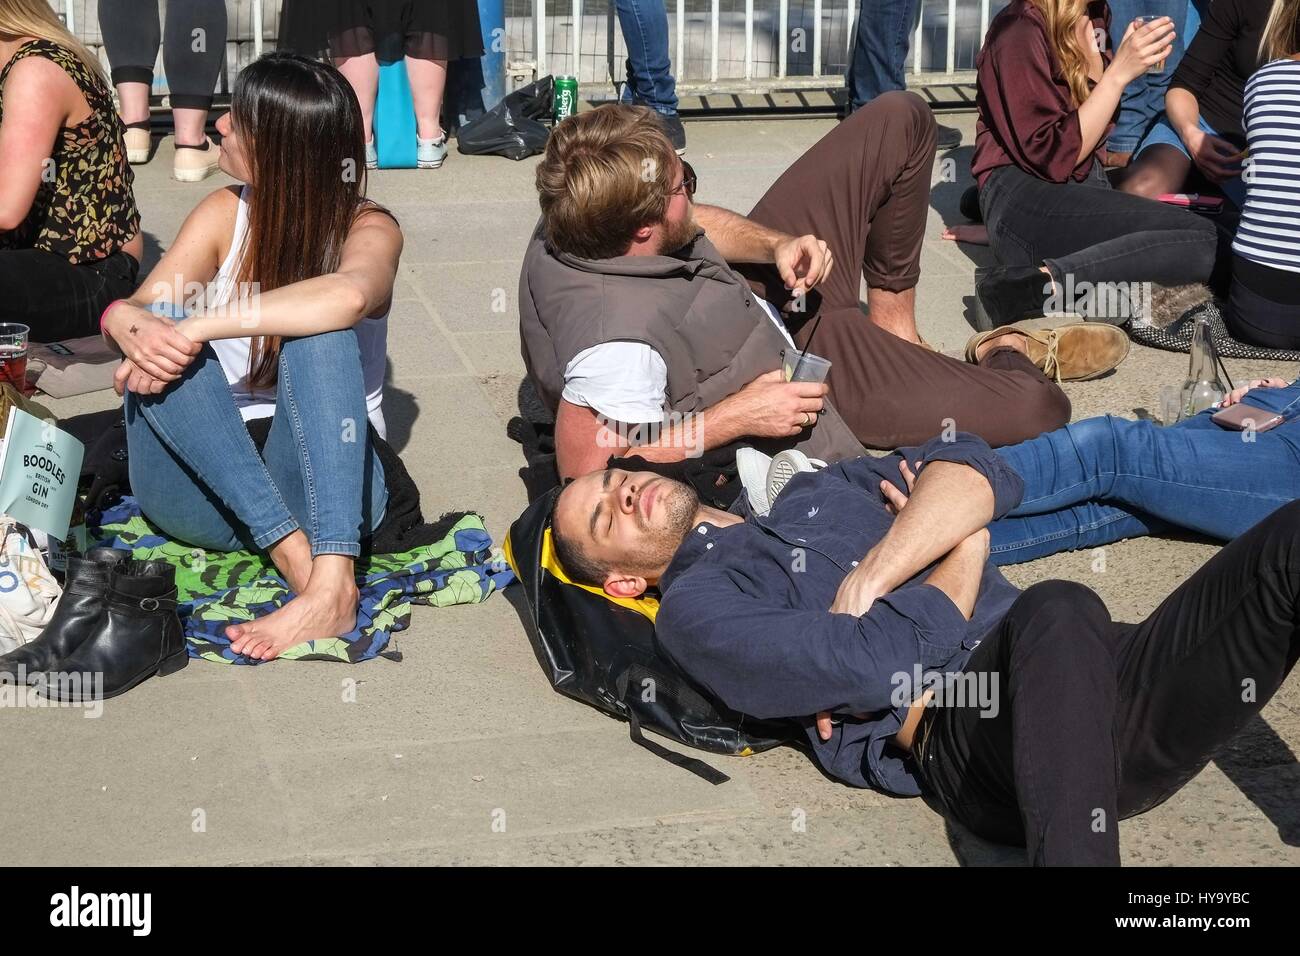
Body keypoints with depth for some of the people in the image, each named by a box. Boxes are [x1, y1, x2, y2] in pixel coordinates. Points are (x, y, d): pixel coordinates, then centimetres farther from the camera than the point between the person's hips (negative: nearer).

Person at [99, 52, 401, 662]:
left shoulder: (368, 230, -6)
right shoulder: (226, 215, 5)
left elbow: (349, 295, -32)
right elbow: (132, 308, -8)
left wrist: (200, 327, -36)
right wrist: (131, 324, -32)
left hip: (322, 483, -3)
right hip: (201, 492, 3)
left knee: (315, 330, -29)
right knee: (160, 328, -23)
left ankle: (330, 585, -46)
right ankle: (294, 554, -35)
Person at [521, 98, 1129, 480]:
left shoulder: (583, 221, -18)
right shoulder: (619, 341, -43)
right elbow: (588, 471, -43)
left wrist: (777, 245, -17)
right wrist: (734, 418, -34)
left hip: (760, 292, 8)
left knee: (899, 120, 7)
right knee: (1039, 410, -10)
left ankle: (894, 331, 19)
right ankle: (1012, 354, 30)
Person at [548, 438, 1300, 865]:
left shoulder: (815, 493, 31)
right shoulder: (695, 606, 9)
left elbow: (975, 467, 12)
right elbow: (879, 664, -9)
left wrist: (867, 582, -3)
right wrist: (965, 551, 7)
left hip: (1105, 667, 7)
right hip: (965, 732, -7)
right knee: (1059, 610, -40)